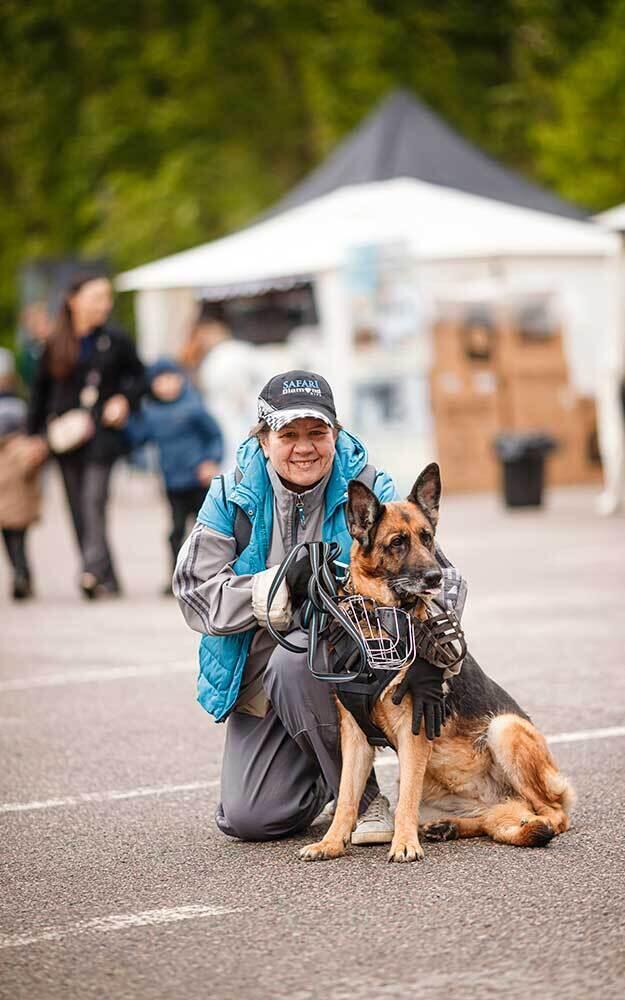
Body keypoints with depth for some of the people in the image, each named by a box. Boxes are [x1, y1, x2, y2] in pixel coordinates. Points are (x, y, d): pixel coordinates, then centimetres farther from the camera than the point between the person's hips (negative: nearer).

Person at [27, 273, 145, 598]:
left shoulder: (115, 340, 2)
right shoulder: (55, 344, 7)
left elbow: (138, 376, 13)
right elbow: (41, 389, 13)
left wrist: (124, 400, -6)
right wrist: (34, 435, 10)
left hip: (102, 433, -3)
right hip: (65, 435, 3)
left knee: (93, 498, -19)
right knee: (78, 508, 3)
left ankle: (94, 569, -28)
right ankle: (107, 580, 9)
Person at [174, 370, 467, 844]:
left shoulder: (369, 492, -7)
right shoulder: (233, 496, -3)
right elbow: (196, 590, -9)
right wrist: (265, 591, -26)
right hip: (259, 685, 3)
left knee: (295, 661, -38)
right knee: (247, 819, -10)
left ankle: (362, 796, -16)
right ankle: (324, 778, 27)